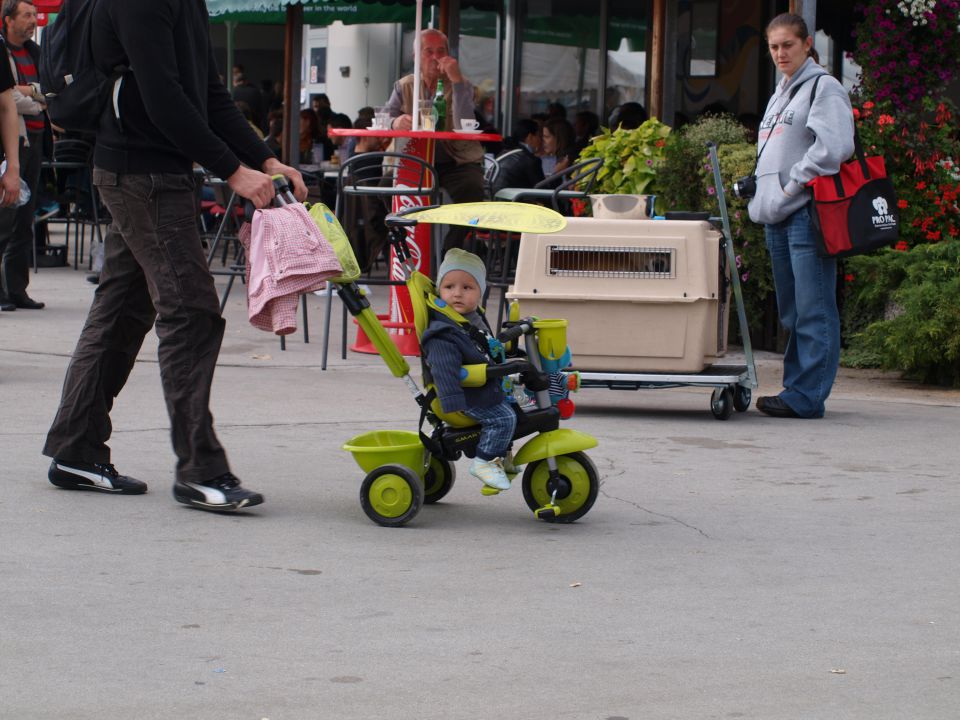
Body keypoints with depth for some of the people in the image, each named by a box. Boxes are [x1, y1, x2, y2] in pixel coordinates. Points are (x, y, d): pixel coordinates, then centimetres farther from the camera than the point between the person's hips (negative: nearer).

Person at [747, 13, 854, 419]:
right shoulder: (780, 96, 23)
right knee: (791, 313, 12)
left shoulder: (824, 88, -4)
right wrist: (762, 197, 14)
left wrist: (793, 187, -14)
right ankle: (796, 390, 16)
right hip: (778, 217, 9)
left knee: (813, 311, -9)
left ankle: (806, 397, -11)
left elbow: (834, 147, -17)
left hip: (809, 213, -9)